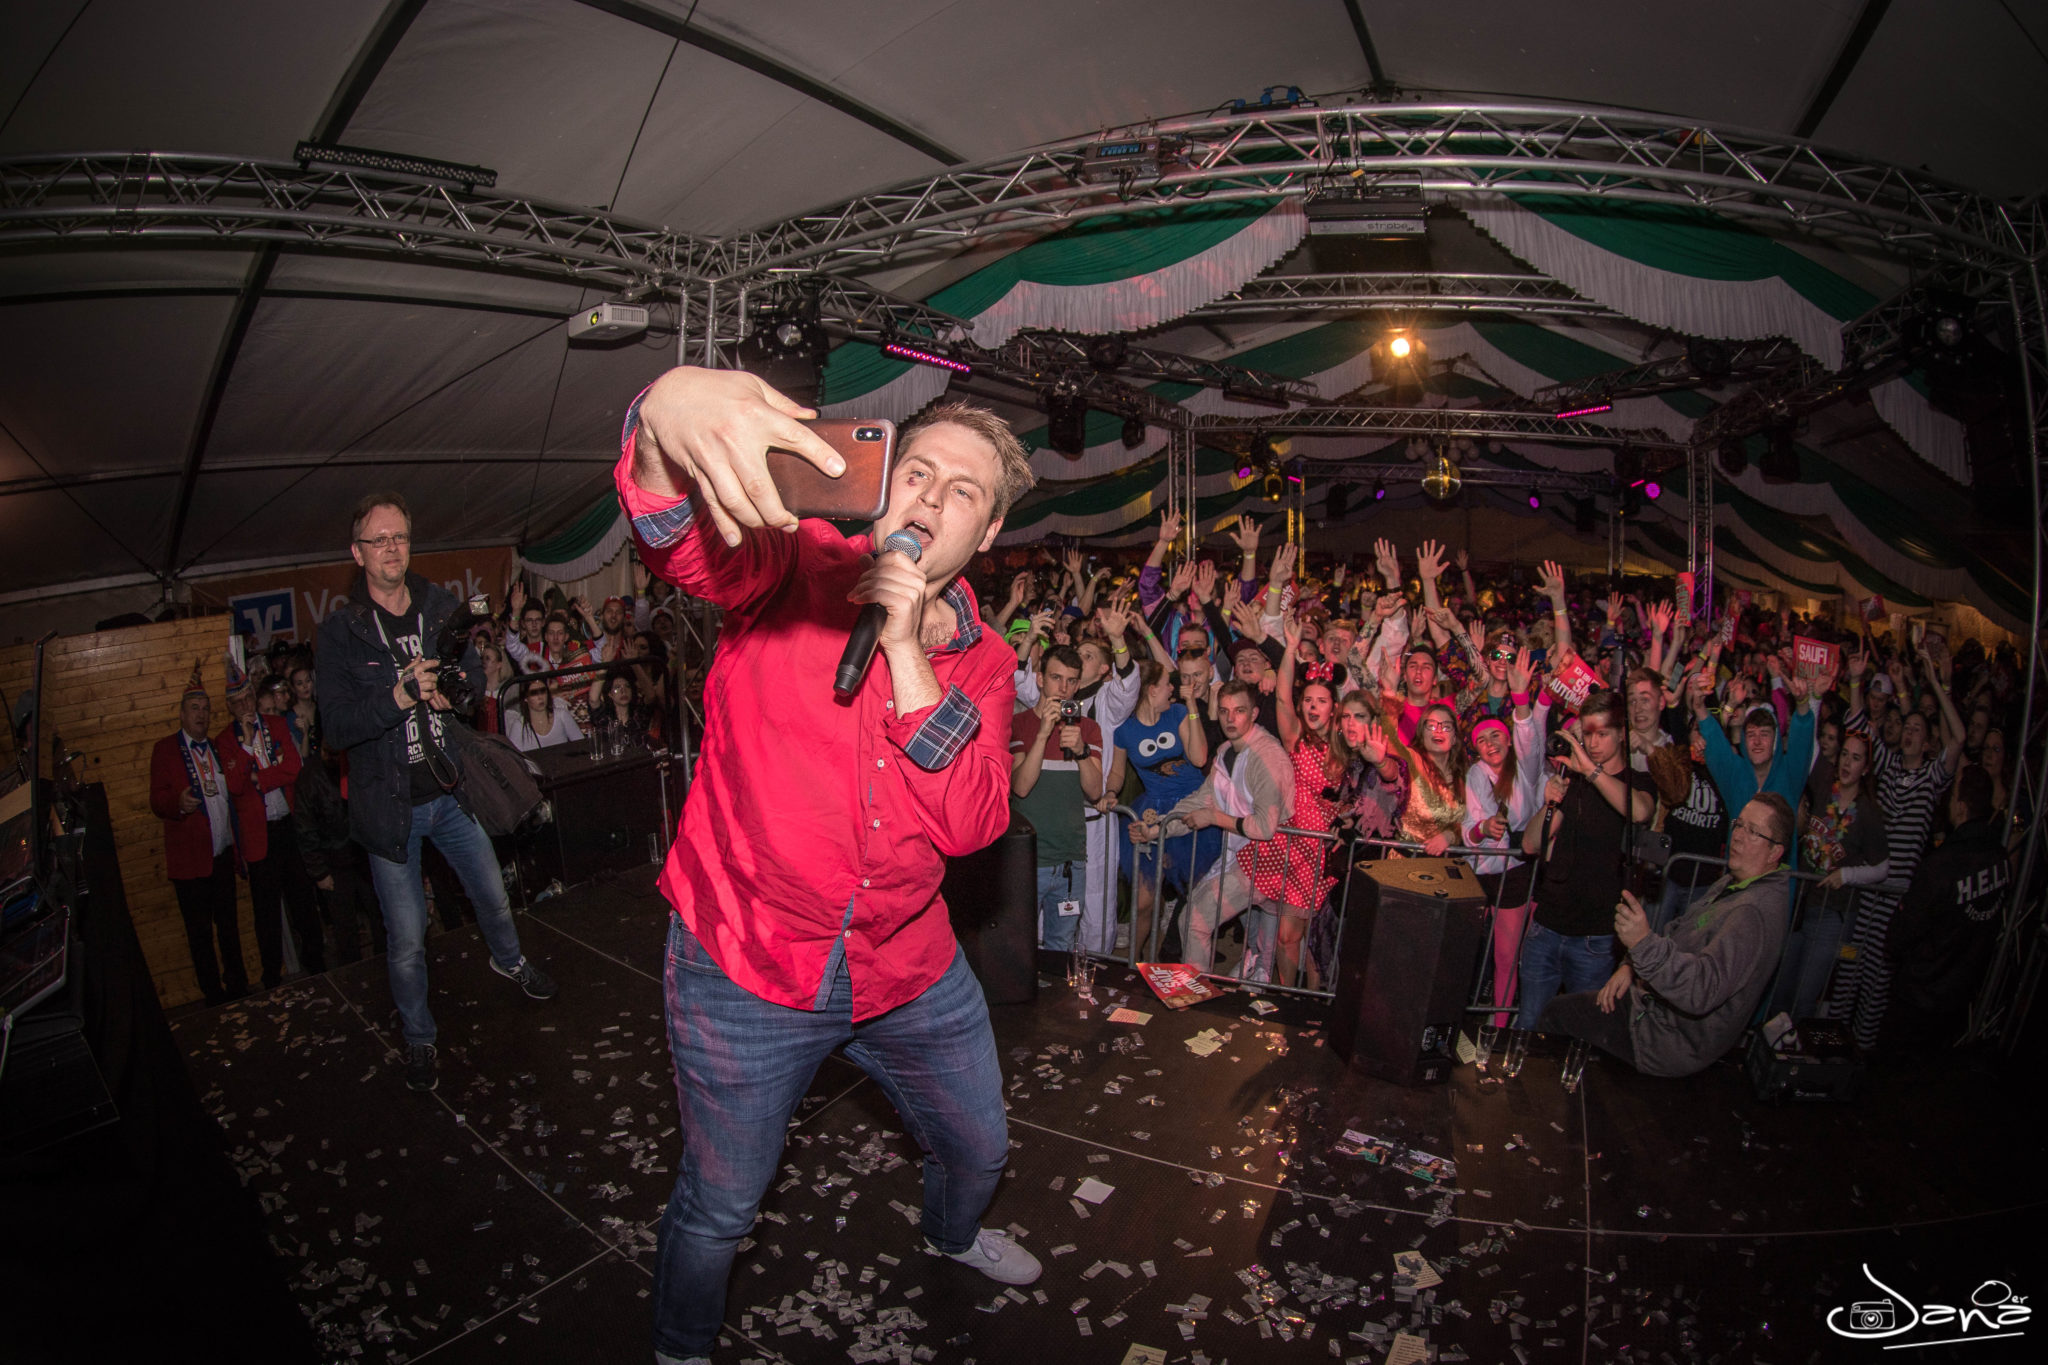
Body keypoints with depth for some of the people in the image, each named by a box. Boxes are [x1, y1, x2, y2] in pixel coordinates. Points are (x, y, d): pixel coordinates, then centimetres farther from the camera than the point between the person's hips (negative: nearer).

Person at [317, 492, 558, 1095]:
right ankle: (419, 1038, 28)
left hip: (450, 791, 4)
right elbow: (337, 726, -15)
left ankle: (508, 959, 51)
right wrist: (399, 696, -30)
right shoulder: (340, 630, -11)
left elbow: (476, 678, 8)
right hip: (389, 802, -3)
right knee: (407, 939, 6)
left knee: (493, 896, 20)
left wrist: (450, 691, -14)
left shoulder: (441, 607, 1)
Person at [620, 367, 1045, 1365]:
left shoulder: (983, 663, -1)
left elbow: (969, 825, -15)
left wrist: (906, 649, -24)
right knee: (719, 1206, 15)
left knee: (978, 1147, 26)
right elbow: (683, 545, -35)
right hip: (745, 962, -4)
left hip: (907, 967, 4)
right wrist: (670, 411, -58)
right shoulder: (798, 569, -12)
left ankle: (953, 1235, 62)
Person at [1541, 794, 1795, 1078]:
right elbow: (1679, 938, 20)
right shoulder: (1730, 884, 7)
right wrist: (1631, 964, 5)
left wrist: (1646, 944, -53)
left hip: (1677, 1040, -10)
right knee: (1555, 1011, 14)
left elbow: (1704, 990, -41)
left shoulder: (1759, 909, -28)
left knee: (1557, 1018, -5)